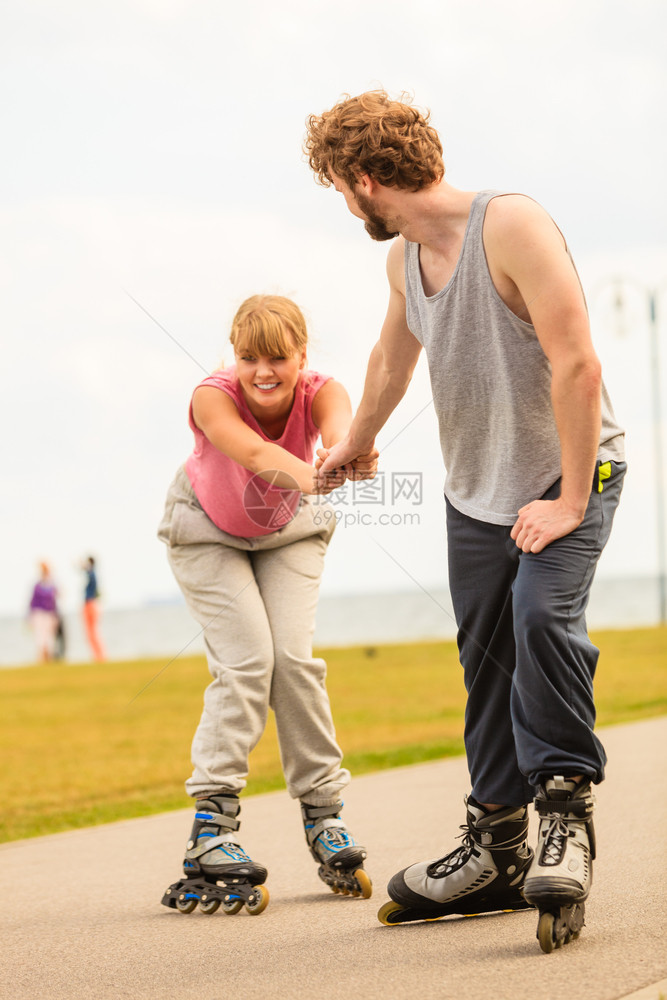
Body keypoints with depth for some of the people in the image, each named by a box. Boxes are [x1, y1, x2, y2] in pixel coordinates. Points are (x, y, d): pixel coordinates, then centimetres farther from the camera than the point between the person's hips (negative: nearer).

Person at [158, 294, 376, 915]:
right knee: (246, 659, -17)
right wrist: (309, 475, -79)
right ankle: (211, 827, -14)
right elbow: (254, 452, -57)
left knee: (294, 657, -11)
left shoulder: (319, 392, -31)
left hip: (288, 529, 2)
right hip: (209, 531, -2)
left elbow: (338, 427, -56)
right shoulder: (213, 397, -37)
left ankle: (323, 814, 3)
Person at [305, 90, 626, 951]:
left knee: (543, 616, -28)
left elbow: (577, 366, -27)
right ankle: (496, 849, 17)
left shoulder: (512, 226, -23)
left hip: (566, 473, -7)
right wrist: (355, 444, 38)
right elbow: (393, 357, 23)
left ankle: (566, 808, -15)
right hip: (475, 491, 7)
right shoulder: (405, 256, 3)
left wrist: (570, 502, -27)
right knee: (487, 660, 8)